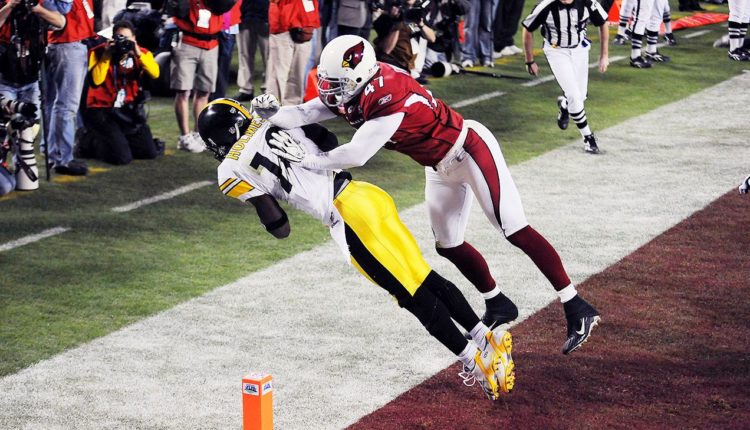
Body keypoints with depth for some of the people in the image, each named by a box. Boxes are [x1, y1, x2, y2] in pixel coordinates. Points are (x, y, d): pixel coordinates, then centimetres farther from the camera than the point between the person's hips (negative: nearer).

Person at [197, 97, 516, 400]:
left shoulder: (232, 171, 1)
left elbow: (280, 229, 3)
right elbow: (332, 145, 21)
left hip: (348, 218, -6)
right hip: (364, 193, 6)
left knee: (414, 296, -2)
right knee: (427, 279, 15)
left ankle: (476, 361, -3)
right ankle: (487, 336, 14)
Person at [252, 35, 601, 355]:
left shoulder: (390, 99, -35)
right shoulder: (351, 92, -9)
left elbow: (356, 155, -35)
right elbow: (304, 115, -7)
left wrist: (305, 162, -26)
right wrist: (271, 113, -26)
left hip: (470, 149, -9)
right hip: (441, 167, 9)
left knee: (515, 231, -10)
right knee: (448, 245, 13)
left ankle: (578, 310, -8)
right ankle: (499, 306, 31)